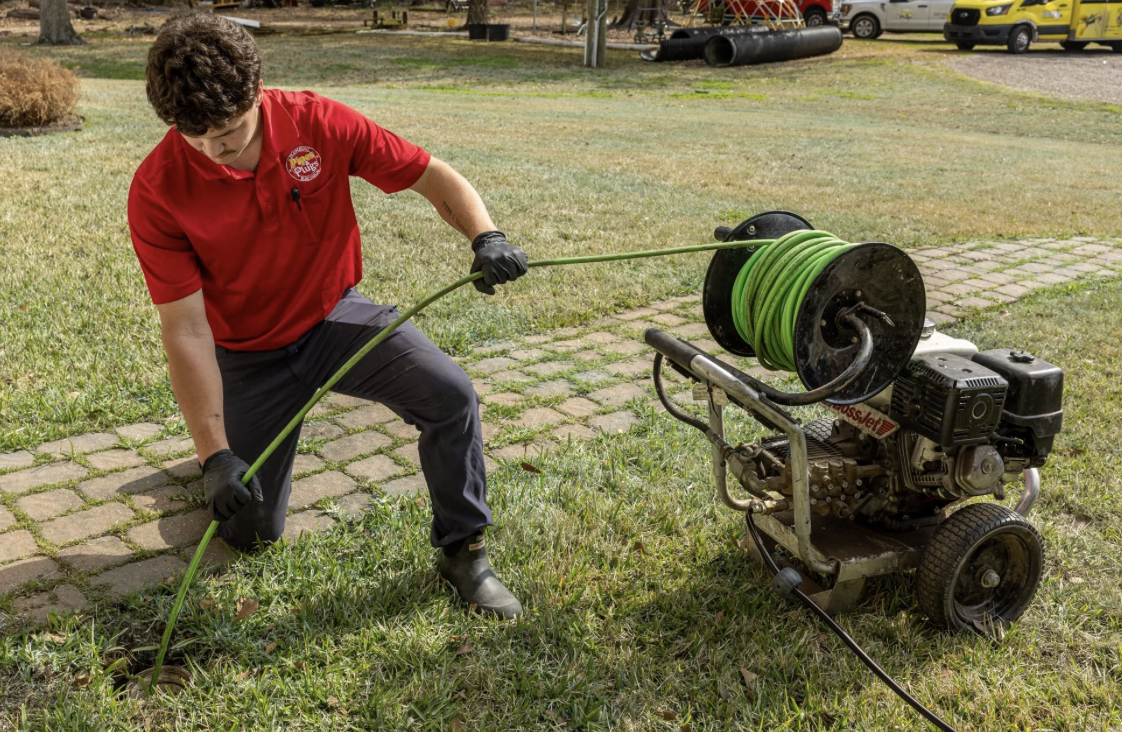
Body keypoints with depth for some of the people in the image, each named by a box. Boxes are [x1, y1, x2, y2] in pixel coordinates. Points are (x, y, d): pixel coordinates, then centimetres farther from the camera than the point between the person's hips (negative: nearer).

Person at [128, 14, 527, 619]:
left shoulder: (319, 124, -20)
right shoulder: (157, 191, -24)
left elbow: (433, 176, -12)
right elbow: (185, 329, -24)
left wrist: (485, 236, -33)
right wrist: (215, 455, -30)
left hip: (333, 315, 1)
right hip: (248, 354, -1)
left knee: (451, 394, -25)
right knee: (250, 532, 4)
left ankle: (463, 551, -3)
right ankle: (228, 441, 38)